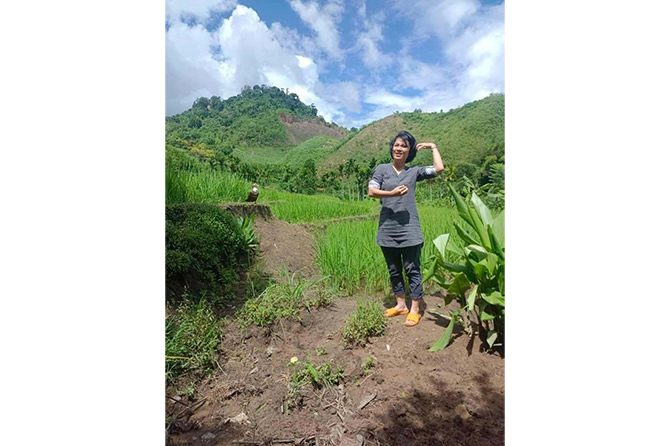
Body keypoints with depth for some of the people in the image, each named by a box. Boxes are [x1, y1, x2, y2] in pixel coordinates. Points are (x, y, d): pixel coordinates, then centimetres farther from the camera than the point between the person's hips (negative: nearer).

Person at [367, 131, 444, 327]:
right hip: (387, 230, 2)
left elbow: (439, 169, -6)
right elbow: (371, 191, -6)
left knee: (413, 270, 2)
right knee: (394, 270, 14)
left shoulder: (414, 171, 8)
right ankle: (401, 305, 30)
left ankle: (414, 310, 16)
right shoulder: (382, 169, 6)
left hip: (409, 230, -1)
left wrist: (433, 147, 7)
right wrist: (392, 193, -20)